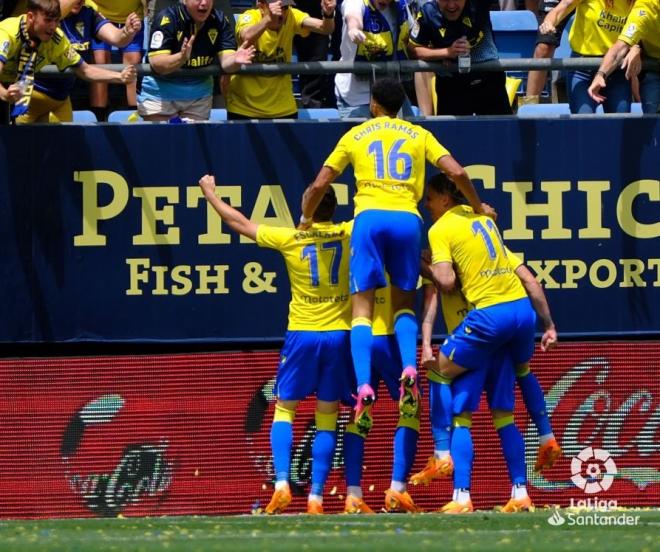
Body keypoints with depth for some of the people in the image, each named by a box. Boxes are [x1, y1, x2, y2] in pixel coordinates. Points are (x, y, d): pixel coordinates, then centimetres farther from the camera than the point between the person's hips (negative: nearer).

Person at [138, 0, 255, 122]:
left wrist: (235, 60, -36)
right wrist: (182, 57, -44)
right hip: (161, 93, -4)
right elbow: (156, 64, -25)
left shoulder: (219, 21, -6)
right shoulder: (167, 19, -19)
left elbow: (226, 61, -12)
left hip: (199, 96, 4)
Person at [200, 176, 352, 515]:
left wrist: (210, 195, 22)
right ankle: (316, 496, 1)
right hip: (339, 335, 1)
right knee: (327, 420, 6)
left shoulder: (290, 239, -2)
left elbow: (240, 223, 9)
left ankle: (282, 483, -8)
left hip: (302, 334, -1)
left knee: (284, 410, 10)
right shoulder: (348, 235, -1)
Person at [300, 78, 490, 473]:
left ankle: (364, 387, -20)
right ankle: (409, 371, -14)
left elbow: (319, 185, 13)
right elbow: (457, 173, 7)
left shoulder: (356, 136, 16)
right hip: (407, 218, 1)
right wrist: (477, 207, 23)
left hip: (370, 217, -1)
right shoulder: (419, 135, 18)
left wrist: (306, 219, 29)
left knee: (363, 307, 0)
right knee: (404, 303, 14)